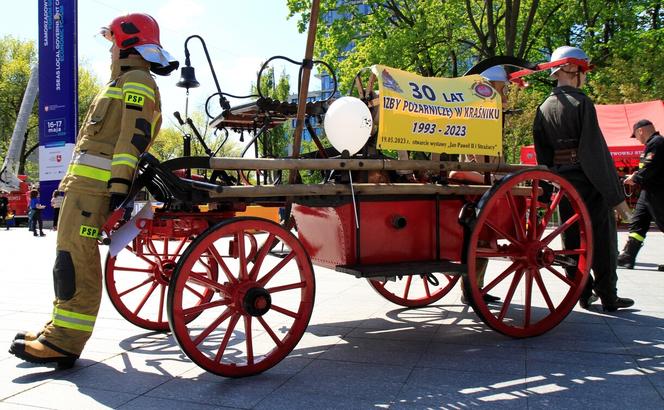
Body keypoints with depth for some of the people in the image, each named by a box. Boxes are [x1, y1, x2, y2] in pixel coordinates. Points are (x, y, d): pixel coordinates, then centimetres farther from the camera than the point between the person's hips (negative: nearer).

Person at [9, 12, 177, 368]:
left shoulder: (136, 80, -5)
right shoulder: (127, 82, 29)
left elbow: (133, 138, -18)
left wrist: (120, 185, -27)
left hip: (94, 184, -11)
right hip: (85, 182, 11)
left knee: (75, 258, -15)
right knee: (69, 257, 12)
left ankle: (64, 343, -15)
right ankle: (60, 330, 20)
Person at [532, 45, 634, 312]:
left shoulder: (543, 109, 7)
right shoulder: (581, 103, -14)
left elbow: (542, 155, 9)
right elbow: (597, 151, -17)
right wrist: (615, 194, -13)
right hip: (589, 184, -6)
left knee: (573, 241, 12)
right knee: (602, 241, 5)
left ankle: (583, 294, 19)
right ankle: (608, 297, 13)